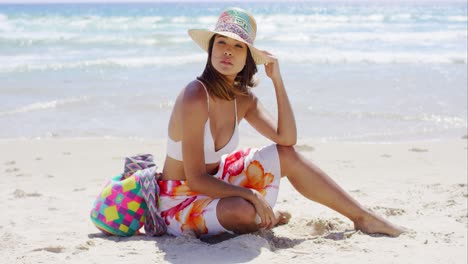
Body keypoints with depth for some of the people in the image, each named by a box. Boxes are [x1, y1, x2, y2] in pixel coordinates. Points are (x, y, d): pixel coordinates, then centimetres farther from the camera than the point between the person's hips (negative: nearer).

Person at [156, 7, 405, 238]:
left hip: (214, 184, 8)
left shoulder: (243, 98, -1)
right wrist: (250, 194, -29)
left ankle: (363, 217, 10)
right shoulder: (195, 98, -26)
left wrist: (277, 80, -11)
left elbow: (287, 139, -8)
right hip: (181, 202, -8)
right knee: (242, 211, -37)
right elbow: (195, 179, -26)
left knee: (286, 155, -1)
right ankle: (267, 219, 3)